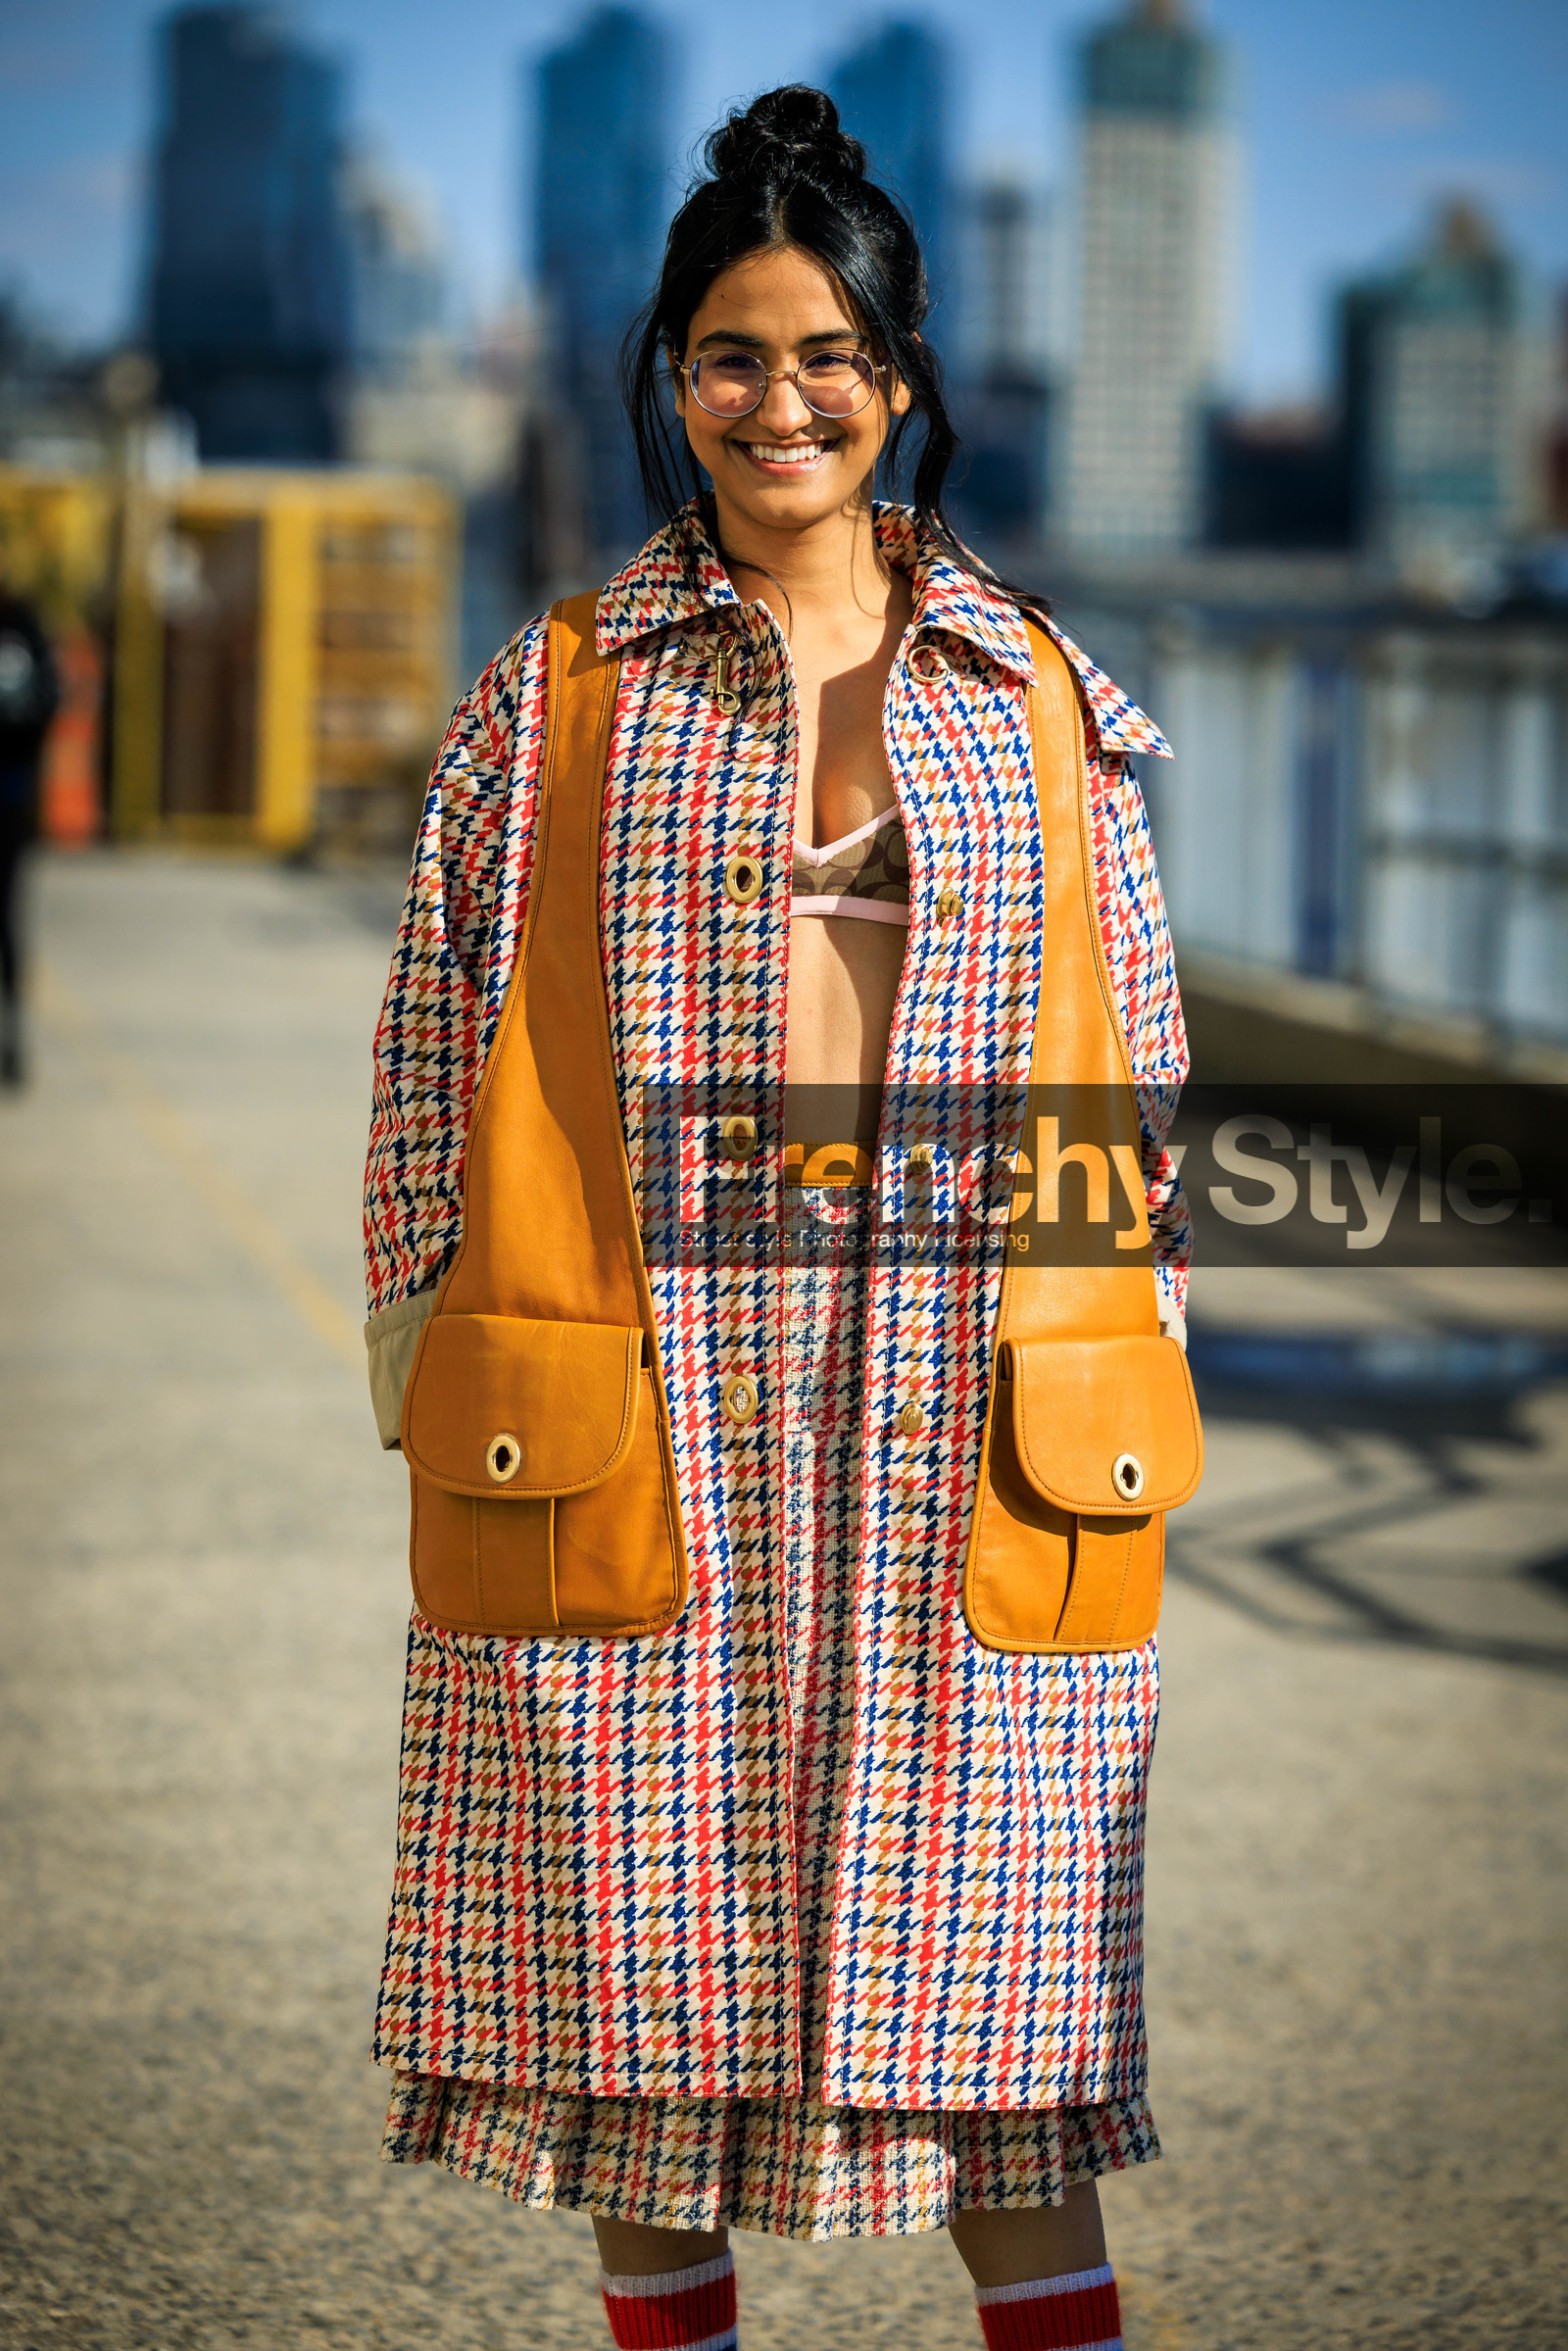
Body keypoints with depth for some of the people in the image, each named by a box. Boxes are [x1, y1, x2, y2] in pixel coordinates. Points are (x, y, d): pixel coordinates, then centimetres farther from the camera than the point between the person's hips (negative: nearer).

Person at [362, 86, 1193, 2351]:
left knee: (984, 1965, 3)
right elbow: (436, 1064, 6)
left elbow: (1141, 1077, 11)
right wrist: (444, 1397, 1)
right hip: (635, 1439, 0)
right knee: (640, 1940, 4)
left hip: (961, 1431, 1)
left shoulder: (1044, 708, 9)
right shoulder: (552, 703, 6)